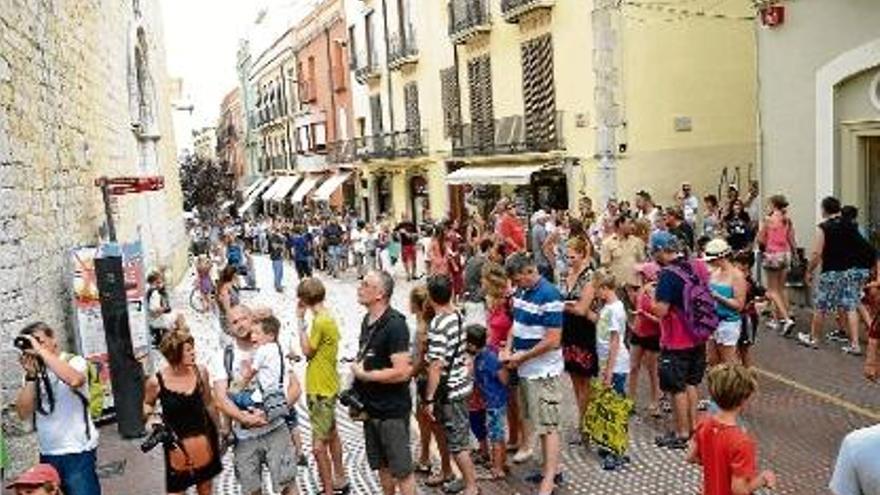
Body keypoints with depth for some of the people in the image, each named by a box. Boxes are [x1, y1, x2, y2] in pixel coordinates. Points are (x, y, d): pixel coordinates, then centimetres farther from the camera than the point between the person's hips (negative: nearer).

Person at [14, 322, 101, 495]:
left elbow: (74, 380, -30)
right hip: (47, 454, 5)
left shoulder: (74, 361, -5)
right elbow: (24, 413, -1)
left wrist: (41, 350, -24)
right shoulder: (34, 373, 9)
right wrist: (31, 375, -10)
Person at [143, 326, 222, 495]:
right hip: (177, 445, -2)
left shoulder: (201, 372, -10)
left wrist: (218, 434, 11)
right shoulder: (156, 382, -16)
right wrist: (151, 417, -17)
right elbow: (147, 405, 6)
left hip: (203, 441, 3)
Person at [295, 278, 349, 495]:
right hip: (327, 386, 11)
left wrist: (300, 320, -14)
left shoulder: (320, 322, -23)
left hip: (321, 390, -11)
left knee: (319, 447, -5)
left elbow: (307, 350, -15)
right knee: (331, 434, 23)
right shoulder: (328, 319, 5)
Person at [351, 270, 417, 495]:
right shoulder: (367, 320, 5)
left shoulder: (394, 325, -20)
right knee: (381, 465, 21)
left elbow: (402, 372, -26)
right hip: (371, 407, 8)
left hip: (392, 411, -8)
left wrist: (364, 375, -17)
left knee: (401, 469, 5)